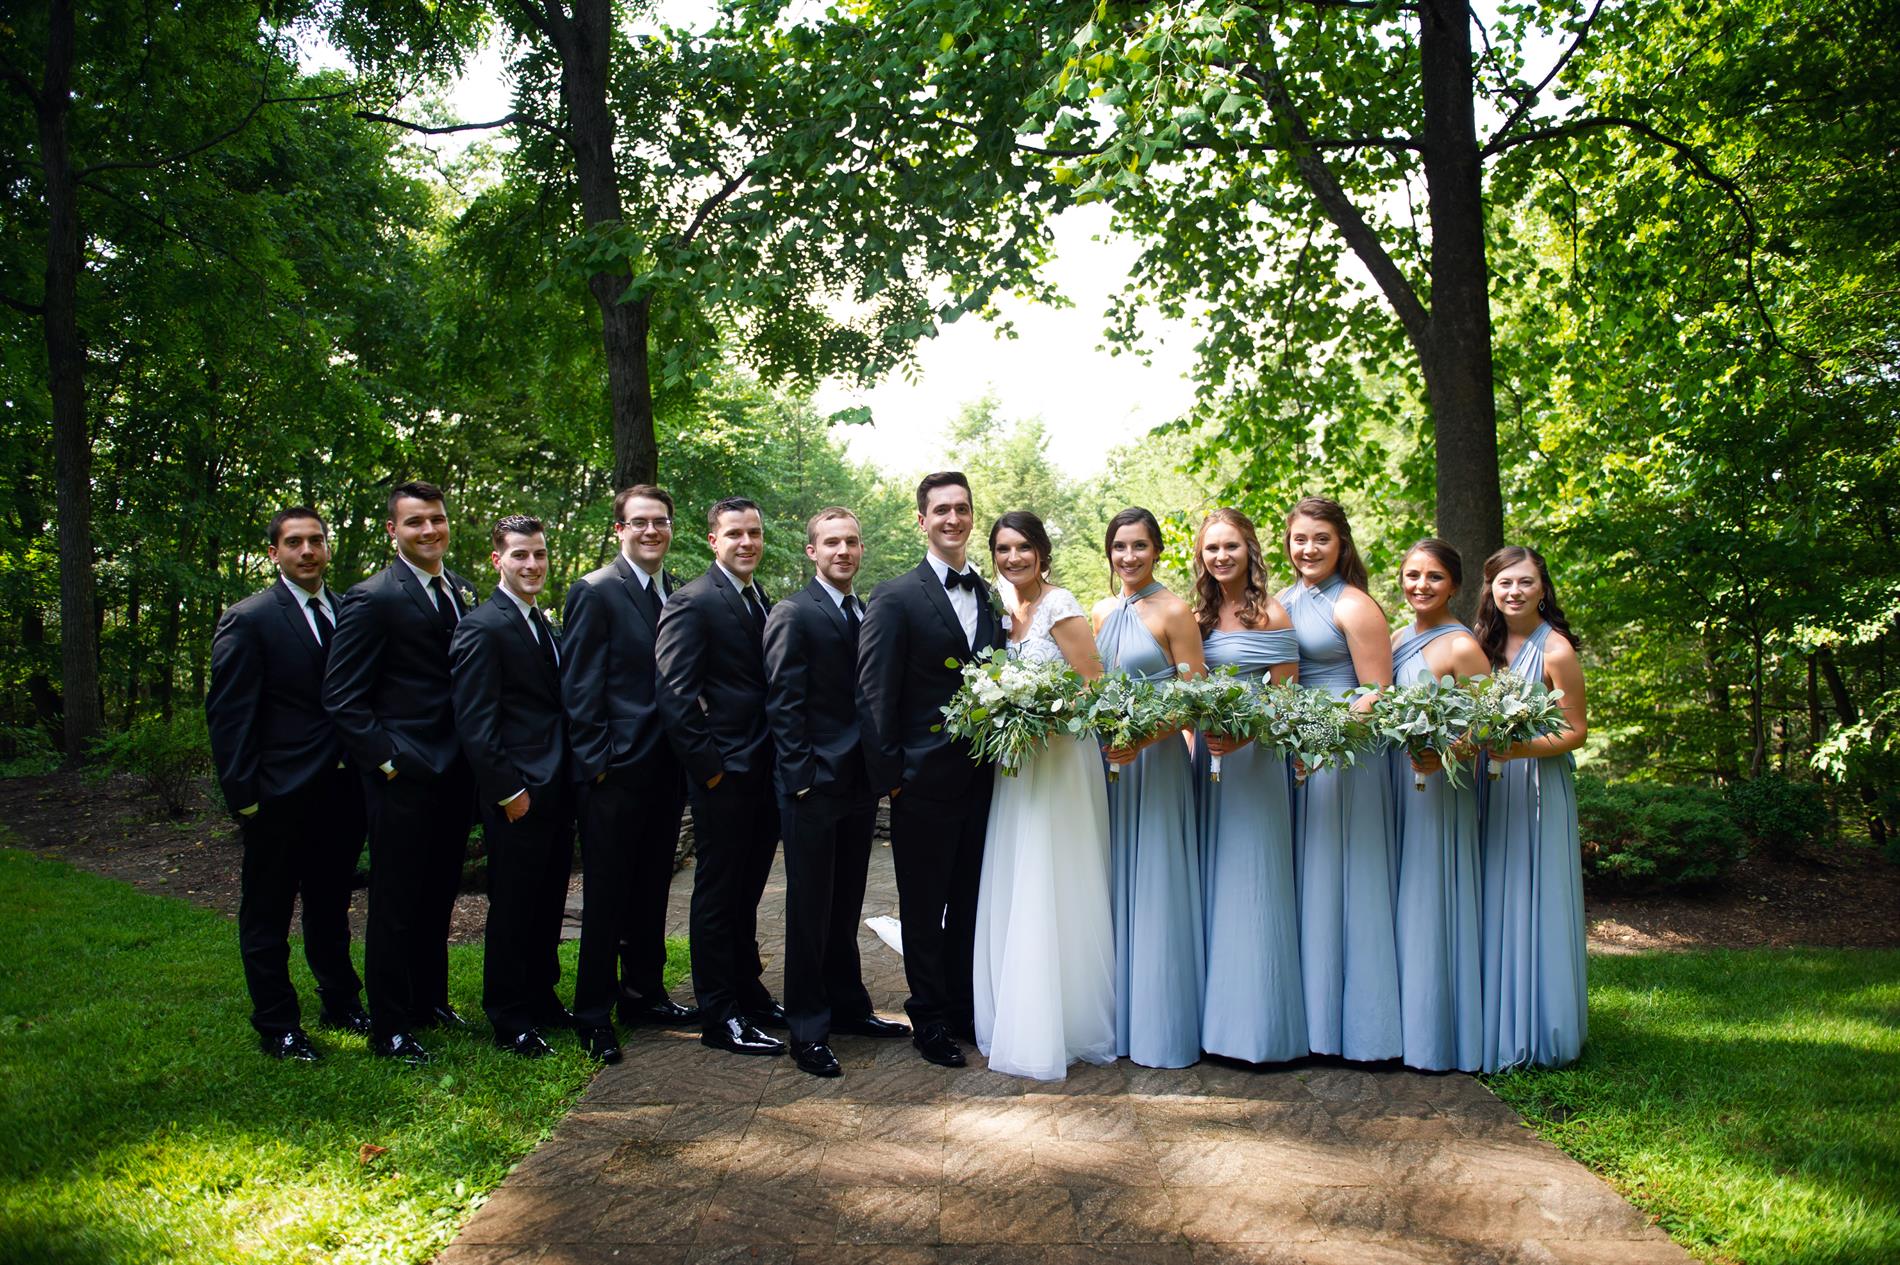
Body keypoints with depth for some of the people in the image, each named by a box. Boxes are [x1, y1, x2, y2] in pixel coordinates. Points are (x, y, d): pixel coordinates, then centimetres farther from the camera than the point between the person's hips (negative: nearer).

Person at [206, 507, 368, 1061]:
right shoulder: (248, 620, -8)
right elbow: (228, 714, -9)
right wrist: (242, 795, -13)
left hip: (341, 789, 5)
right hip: (280, 795, -5)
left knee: (331, 905, 19)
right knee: (268, 916, 8)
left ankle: (341, 1004, 33)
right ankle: (277, 1026, 20)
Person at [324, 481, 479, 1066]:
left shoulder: (463, 592, 10)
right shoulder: (372, 599, -11)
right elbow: (342, 698, -12)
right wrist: (386, 759, -15)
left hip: (454, 772, 7)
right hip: (404, 777, -7)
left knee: (438, 897, 18)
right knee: (396, 905, 3)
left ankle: (430, 1000, 33)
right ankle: (389, 1028, 15)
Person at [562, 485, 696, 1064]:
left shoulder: (679, 594, 11)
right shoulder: (595, 592, -7)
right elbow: (578, 686, -10)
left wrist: (687, 754, 7)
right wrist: (597, 761, -14)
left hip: (665, 771, 6)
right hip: (614, 773, -6)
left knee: (652, 888, 16)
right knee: (606, 894, 3)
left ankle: (644, 993, 29)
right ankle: (593, 1013, 14)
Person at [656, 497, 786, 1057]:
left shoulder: (763, 605, 15)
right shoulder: (693, 602, -10)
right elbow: (675, 694, -16)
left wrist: (781, 761, 9)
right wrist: (709, 764, -16)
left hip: (764, 773, 7)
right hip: (724, 775, -7)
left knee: (746, 893, 17)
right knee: (718, 894, 2)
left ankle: (749, 994, 29)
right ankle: (719, 1017, 11)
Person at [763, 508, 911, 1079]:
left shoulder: (868, 616, 13)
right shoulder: (794, 614, -8)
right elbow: (783, 705, -12)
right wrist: (803, 776, -16)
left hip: (860, 786, 6)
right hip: (814, 786, -6)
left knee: (846, 907, 16)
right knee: (810, 909, 2)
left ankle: (848, 1006, 29)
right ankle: (808, 1029, 12)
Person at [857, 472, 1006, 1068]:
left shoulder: (991, 596, 9)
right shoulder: (895, 599, -8)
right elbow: (874, 697, -9)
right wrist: (890, 776, -12)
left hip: (982, 778, 5)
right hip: (925, 780, -5)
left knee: (970, 906, 16)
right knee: (924, 909, 9)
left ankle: (966, 1009, 30)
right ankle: (930, 1018, 23)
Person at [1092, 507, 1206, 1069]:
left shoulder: (1174, 613, -8)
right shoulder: (1101, 612, 11)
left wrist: (1142, 738, -22)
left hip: (1155, 759, -6)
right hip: (1105, 759, 6)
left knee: (1155, 886, -1)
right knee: (1113, 885, 11)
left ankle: (1161, 1026, 11)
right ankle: (1117, 1016, 22)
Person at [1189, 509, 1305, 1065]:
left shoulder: (1270, 613, -6)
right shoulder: (1199, 616, 11)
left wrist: (1244, 736, -23)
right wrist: (1199, 727, 1)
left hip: (1253, 756, -6)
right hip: (1206, 753, 6)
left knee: (1249, 882, -2)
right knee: (1209, 883, 9)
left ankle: (1259, 1022, 9)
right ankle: (1214, 1014, 19)